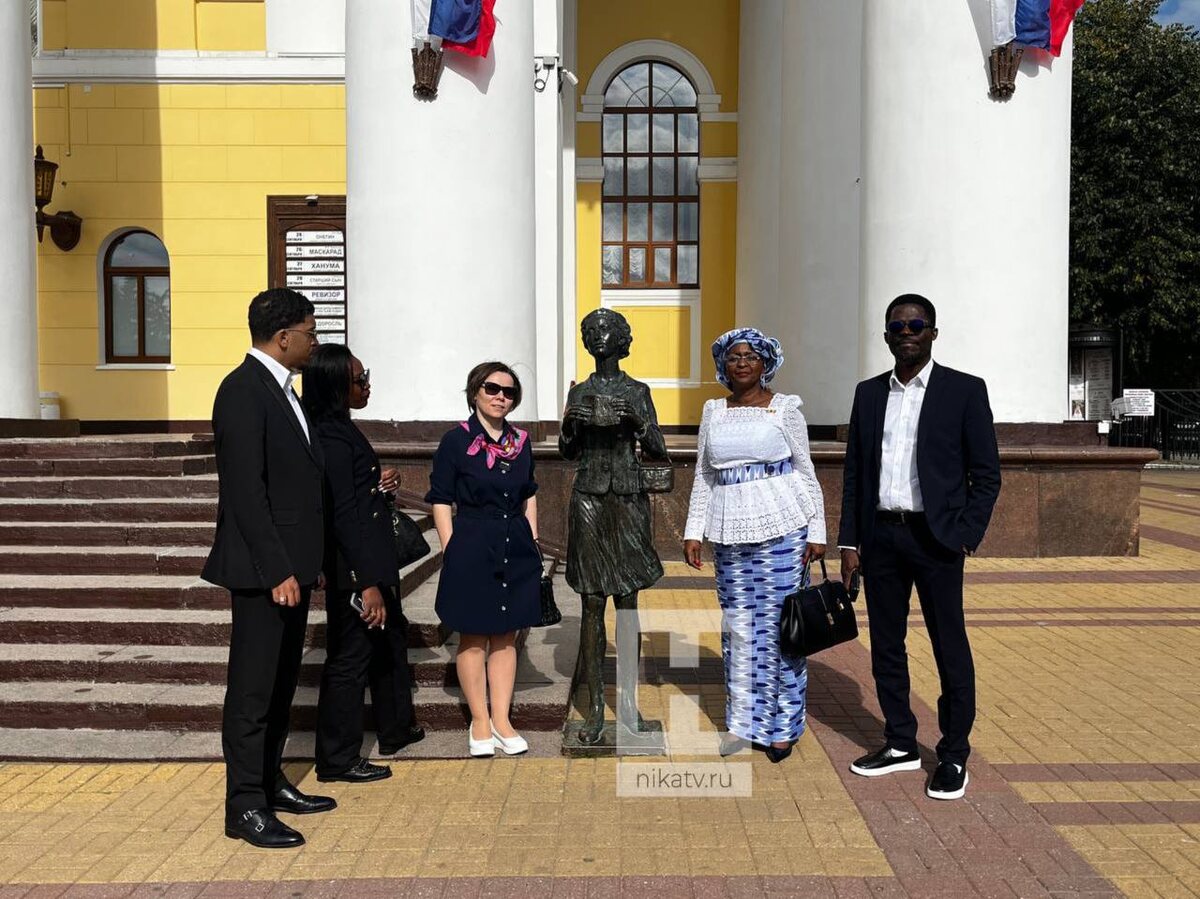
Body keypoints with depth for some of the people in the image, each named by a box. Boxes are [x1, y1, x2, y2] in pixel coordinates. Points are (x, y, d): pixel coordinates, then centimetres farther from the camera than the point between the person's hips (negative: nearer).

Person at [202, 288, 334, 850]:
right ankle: (245, 807, 9)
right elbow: (246, 491, -21)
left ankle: (270, 783, 30)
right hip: (264, 569, -10)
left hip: (290, 565, 10)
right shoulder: (243, 390, -15)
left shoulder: (279, 389, 14)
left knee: (281, 682, 18)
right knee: (253, 687, -1)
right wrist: (277, 570, -21)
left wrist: (301, 565, 16)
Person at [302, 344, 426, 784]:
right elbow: (343, 514, -24)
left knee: (390, 638, 23)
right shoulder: (333, 438, -21)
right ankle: (337, 759, 14)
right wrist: (367, 583, -25)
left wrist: (380, 481, 1)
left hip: (374, 556, 11)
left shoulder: (341, 429, 9)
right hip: (354, 565, -11)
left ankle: (396, 728, 40)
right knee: (352, 655, 0)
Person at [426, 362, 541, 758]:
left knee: (505, 637, 10)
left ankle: (501, 720, 20)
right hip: (472, 548, -5)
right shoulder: (456, 440, -6)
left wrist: (532, 541, 11)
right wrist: (450, 549, -11)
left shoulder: (520, 441, 8)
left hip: (516, 547, 5)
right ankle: (480, 722, 16)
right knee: (473, 637, 5)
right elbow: (441, 500, -5)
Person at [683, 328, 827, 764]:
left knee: (780, 624, 0)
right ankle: (742, 720, 19)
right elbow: (703, 476, 13)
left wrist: (817, 531, -2)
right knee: (738, 625, 7)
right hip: (730, 531, 3)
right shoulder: (713, 411, 11)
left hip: (781, 526, -3)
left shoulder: (785, 408, 1)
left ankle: (782, 725, 13)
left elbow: (807, 471, 3)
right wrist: (693, 531, 7)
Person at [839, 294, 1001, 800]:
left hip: (935, 538, -4)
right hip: (880, 536, 4)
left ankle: (954, 756, 17)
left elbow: (986, 474, -2)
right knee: (885, 645, 11)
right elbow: (854, 472, 12)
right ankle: (900, 744, 26)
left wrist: (966, 535, -12)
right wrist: (849, 541, 7)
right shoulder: (869, 393, 10)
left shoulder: (964, 391, -1)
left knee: (950, 649, 3)